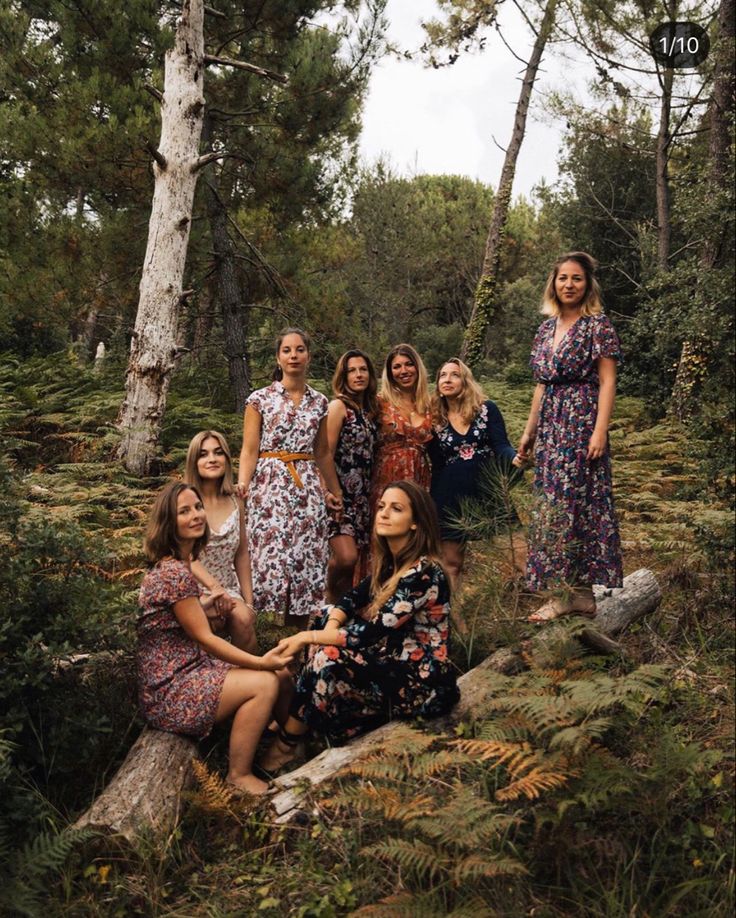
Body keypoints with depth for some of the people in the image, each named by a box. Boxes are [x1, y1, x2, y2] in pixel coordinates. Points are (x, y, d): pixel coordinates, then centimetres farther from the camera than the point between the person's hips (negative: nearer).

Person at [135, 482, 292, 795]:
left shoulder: (173, 564, 10)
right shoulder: (176, 573, -21)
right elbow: (204, 638, -19)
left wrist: (201, 604, 23)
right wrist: (261, 662, -16)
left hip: (182, 672, 10)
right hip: (168, 692, -10)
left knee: (275, 673, 4)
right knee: (264, 683, -17)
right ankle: (239, 776, -3)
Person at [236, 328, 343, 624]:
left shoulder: (319, 402, 11)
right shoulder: (260, 399, 1)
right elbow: (249, 450, -3)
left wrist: (335, 491, 23)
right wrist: (242, 483, -20)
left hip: (307, 488, 3)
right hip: (269, 487, -3)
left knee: (305, 561, 1)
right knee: (269, 559, -9)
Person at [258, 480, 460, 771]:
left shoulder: (424, 573, -24)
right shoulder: (391, 560, 4)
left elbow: (371, 633, -26)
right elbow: (352, 599, 5)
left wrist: (306, 637, -19)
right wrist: (331, 628, -17)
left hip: (420, 682, -9)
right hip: (393, 661, 9)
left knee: (327, 661, -22)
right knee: (327, 617, 3)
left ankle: (285, 745, -2)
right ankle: (295, 721, 2)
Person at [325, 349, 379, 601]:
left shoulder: (369, 409, 14)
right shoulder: (338, 406, -7)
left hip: (362, 497, 7)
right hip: (340, 494, -7)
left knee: (359, 560, 7)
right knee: (346, 558, -19)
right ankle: (329, 598, 9)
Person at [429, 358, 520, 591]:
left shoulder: (486, 409, 0)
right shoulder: (435, 419, 5)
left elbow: (501, 448, -9)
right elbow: (437, 466, 5)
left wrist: (515, 458, -26)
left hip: (487, 491, -1)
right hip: (451, 498, 1)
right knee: (451, 561, 5)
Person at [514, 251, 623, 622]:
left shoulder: (598, 325, -4)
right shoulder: (547, 328, 15)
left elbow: (607, 381, -9)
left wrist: (600, 431, -18)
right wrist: (529, 430, 16)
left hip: (582, 424, -7)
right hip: (550, 426, 7)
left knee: (565, 505, -8)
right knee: (554, 505, 6)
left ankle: (568, 593, 0)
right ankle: (578, 592, 13)